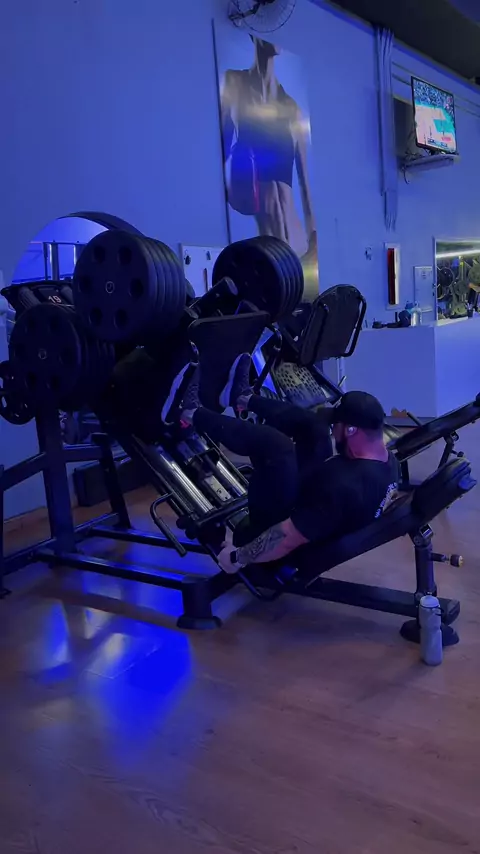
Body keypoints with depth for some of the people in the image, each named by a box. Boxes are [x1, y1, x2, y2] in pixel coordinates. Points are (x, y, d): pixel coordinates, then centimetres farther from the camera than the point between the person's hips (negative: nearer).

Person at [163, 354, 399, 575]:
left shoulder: (345, 486, -37)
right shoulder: (388, 463, -9)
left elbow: (287, 540, -33)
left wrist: (237, 558, -20)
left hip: (281, 521, -9)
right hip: (310, 509, 9)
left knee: (275, 444, -26)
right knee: (313, 424, 7)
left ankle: (189, 414, -8)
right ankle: (242, 397, 24)